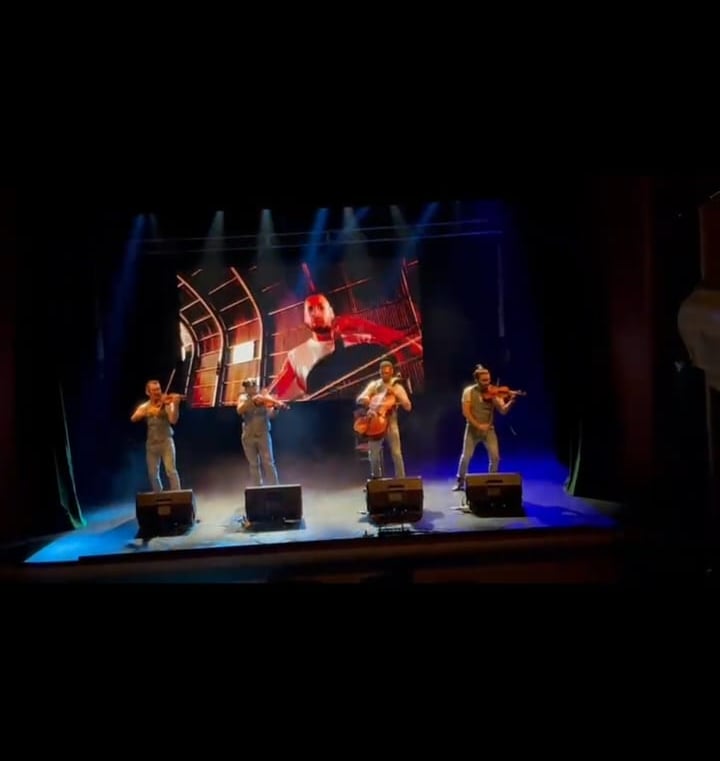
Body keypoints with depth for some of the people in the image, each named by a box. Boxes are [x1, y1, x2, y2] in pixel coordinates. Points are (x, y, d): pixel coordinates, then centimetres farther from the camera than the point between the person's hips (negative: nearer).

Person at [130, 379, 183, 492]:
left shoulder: (167, 403, -3)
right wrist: (147, 411, -26)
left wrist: (176, 404, -32)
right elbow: (133, 419, -10)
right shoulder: (144, 407, 7)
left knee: (171, 470, -14)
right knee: (153, 474, 6)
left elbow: (173, 420, -17)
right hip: (151, 444, 4)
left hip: (166, 441, -3)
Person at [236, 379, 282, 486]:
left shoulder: (264, 397, 0)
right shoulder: (243, 398, 4)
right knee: (253, 465, 6)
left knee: (268, 462, -7)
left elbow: (271, 415, -10)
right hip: (248, 436, 2)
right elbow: (239, 410, -16)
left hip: (263, 434, -1)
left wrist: (275, 407, -32)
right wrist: (252, 400, -28)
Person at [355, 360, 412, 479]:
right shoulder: (373, 385, 9)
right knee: (373, 454, -3)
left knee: (396, 453, -12)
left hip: (391, 424, -1)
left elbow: (408, 407, -4)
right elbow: (359, 399, 4)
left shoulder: (397, 387, 4)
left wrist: (396, 394, -14)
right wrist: (366, 400, -19)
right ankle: (376, 480, 17)